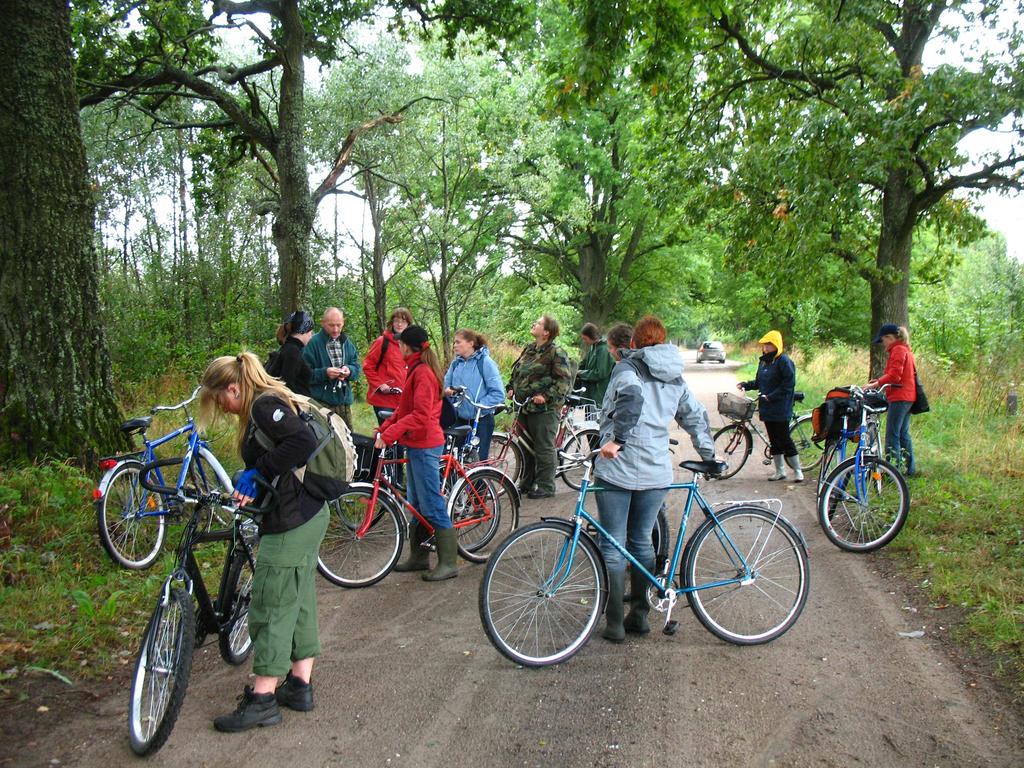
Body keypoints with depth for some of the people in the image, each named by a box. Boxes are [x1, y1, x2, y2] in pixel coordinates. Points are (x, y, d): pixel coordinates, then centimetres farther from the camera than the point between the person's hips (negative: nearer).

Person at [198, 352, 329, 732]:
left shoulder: (265, 405, -15)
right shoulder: (267, 405, 15)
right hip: (308, 515, 10)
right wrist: (251, 485, 9)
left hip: (291, 522, -10)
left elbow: (303, 442, -30)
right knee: (299, 601, 16)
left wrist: (257, 472, -23)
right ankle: (300, 684, 26)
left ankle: (263, 699, 8)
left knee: (271, 605, -1)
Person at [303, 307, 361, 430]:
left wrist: (349, 370, -11)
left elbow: (357, 368, 10)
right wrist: (324, 373, -24)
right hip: (321, 402, -5)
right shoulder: (313, 343, -7)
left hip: (344, 401, 5)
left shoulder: (347, 342, 10)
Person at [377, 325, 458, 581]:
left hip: (424, 445, -11)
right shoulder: (417, 369, 15)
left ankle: (448, 563, 1)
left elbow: (420, 415, -24)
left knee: (432, 505, -6)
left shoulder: (422, 372, -17)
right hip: (417, 444, 11)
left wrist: (389, 434, -26)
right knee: (416, 504, 16)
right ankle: (418, 556, 26)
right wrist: (383, 428, 8)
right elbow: (405, 408, 19)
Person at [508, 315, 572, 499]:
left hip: (544, 408, -8)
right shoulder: (528, 349, 15)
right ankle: (527, 483, 29)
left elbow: (563, 380, -15)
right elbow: (516, 372, 26)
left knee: (544, 448, -2)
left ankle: (546, 486, 8)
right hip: (524, 406, 8)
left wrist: (547, 397, -22)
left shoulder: (556, 353, -9)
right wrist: (511, 388, 12)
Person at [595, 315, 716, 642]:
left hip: (618, 469, -5)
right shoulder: (675, 379, 13)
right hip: (657, 473, 5)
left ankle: (614, 623, 8)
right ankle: (639, 614, 21)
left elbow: (631, 397, -27)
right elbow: (697, 417, 20)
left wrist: (616, 439, -28)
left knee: (613, 545, 4)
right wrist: (709, 454, 30)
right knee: (642, 541, 17)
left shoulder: (627, 367, -5)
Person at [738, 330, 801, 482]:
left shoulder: (784, 361, -12)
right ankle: (780, 471, 22)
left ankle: (797, 471, 10)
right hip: (767, 409, 8)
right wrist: (745, 384, 5)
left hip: (780, 410, -7)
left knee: (784, 440, -3)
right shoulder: (763, 361, 12)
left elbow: (788, 385, -17)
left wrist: (770, 397, -20)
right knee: (774, 441, 12)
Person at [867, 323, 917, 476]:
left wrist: (877, 383, -19)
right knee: (903, 434, 15)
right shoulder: (905, 349, 20)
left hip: (899, 397, -10)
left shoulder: (898, 350, -11)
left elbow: (894, 375, -20)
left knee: (892, 435, -9)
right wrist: (879, 380, 11)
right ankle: (910, 468, 20)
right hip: (908, 396, 10)